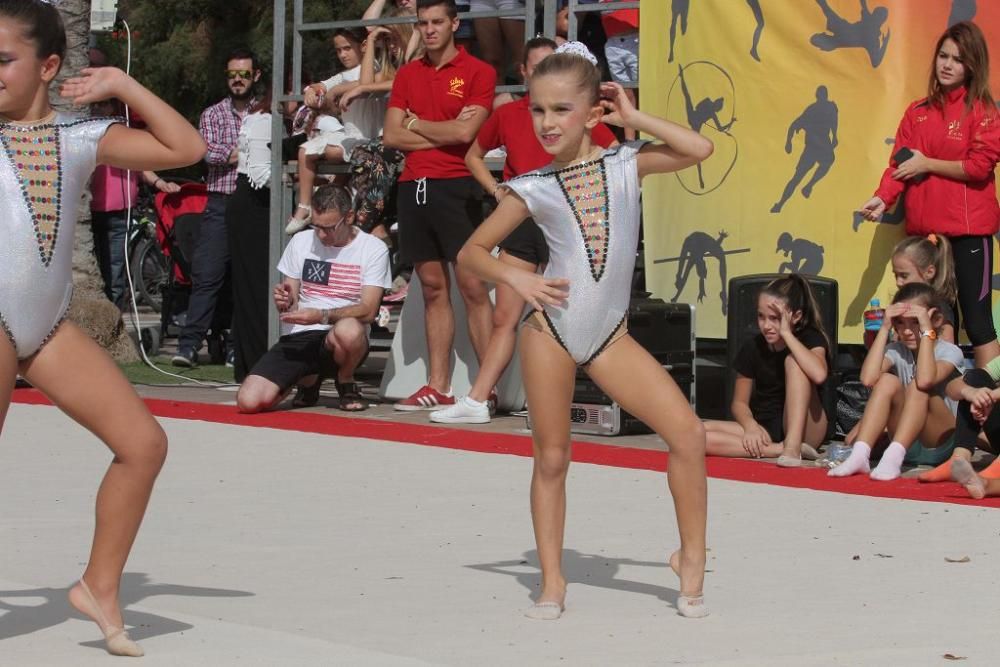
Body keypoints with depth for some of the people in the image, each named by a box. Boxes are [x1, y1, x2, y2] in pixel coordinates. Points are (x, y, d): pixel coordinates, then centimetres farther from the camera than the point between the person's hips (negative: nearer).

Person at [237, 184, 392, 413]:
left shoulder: (373, 249, 0)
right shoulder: (301, 242, 11)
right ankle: (308, 379, 14)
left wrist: (321, 316, -23)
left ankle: (345, 381, -5)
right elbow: (290, 304, 14)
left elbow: (368, 311, -10)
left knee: (348, 330, -43)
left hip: (337, 342, -3)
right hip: (297, 337, 3)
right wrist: (284, 302, -11)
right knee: (249, 400, -21)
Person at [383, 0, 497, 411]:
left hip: (455, 188, -5)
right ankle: (438, 387, 9)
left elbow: (465, 131, -12)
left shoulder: (478, 72, -1)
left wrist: (417, 124, 1)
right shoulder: (407, 75, 14)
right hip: (413, 188, 5)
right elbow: (392, 136, 7)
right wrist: (442, 136, -3)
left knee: (472, 287, -8)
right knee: (433, 288, 7)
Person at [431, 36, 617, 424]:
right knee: (504, 316, 4)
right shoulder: (507, 115, 8)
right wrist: (495, 189, 9)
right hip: (520, 220, 4)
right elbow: (474, 154, 23)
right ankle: (477, 401, 4)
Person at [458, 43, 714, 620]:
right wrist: (516, 278, -9)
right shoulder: (532, 188, 1)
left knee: (688, 431, -11)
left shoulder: (625, 165, 3)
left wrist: (632, 117, -4)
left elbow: (700, 149, -10)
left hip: (610, 335, 1)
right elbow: (472, 252, 9)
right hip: (551, 328, -1)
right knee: (552, 457, 5)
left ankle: (692, 560, 1)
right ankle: (553, 579, 17)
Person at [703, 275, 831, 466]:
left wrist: (786, 333, -25)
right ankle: (784, 449, -25)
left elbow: (819, 375, -30)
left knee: (793, 360, -25)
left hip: (803, 429, -3)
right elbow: (740, 402, 7)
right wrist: (751, 426, -15)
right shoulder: (753, 347, 3)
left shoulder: (811, 339, -6)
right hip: (764, 430, 3)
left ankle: (793, 445, -35)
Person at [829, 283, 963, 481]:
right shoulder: (897, 350, 1)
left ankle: (893, 457, -41)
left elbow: (925, 380, -33)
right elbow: (868, 378, -20)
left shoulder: (950, 352, -10)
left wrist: (926, 330, -26)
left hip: (942, 444, -4)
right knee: (887, 380, -19)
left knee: (918, 387, -28)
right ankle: (859, 455, -32)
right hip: (908, 443, 4)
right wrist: (884, 329, -15)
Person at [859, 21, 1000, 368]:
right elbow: (900, 163, 5)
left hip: (968, 228, -5)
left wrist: (927, 163, -8)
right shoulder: (917, 112, 11)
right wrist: (883, 198, -11)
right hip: (925, 227, 5)